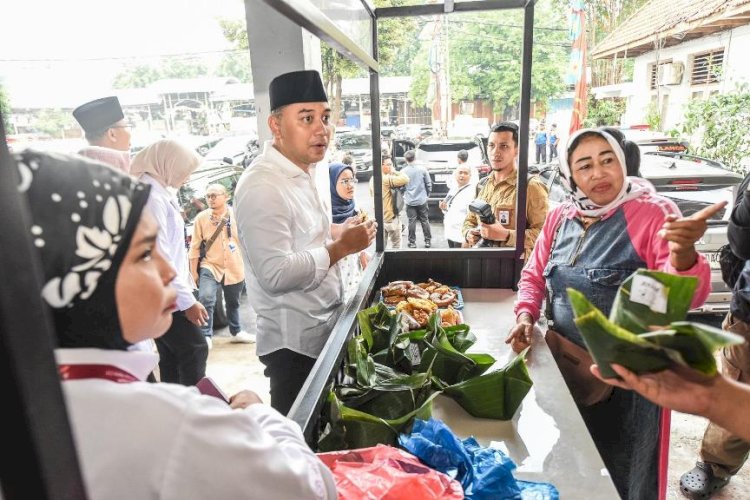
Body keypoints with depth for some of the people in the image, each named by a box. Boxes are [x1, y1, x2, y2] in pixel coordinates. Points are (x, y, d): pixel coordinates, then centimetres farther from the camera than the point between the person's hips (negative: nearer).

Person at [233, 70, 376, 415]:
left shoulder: (298, 173, 9)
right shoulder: (263, 186, -23)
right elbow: (275, 274, -29)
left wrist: (337, 231, 6)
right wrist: (340, 248, -21)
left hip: (323, 328, 9)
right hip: (294, 341, -9)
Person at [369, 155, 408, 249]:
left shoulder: (373, 179, 7)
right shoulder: (386, 178, -20)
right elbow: (405, 179, -29)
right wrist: (395, 172, -13)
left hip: (379, 218, 8)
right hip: (390, 217, -8)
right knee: (396, 245, 7)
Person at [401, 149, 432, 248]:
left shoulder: (403, 171, -8)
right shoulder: (422, 169, -5)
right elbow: (428, 184, 1)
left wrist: (404, 196, 15)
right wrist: (427, 194, 16)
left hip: (410, 201, -1)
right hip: (422, 200, 1)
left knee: (412, 222, 5)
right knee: (425, 221, 11)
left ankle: (412, 242, 10)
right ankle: (428, 241, 18)